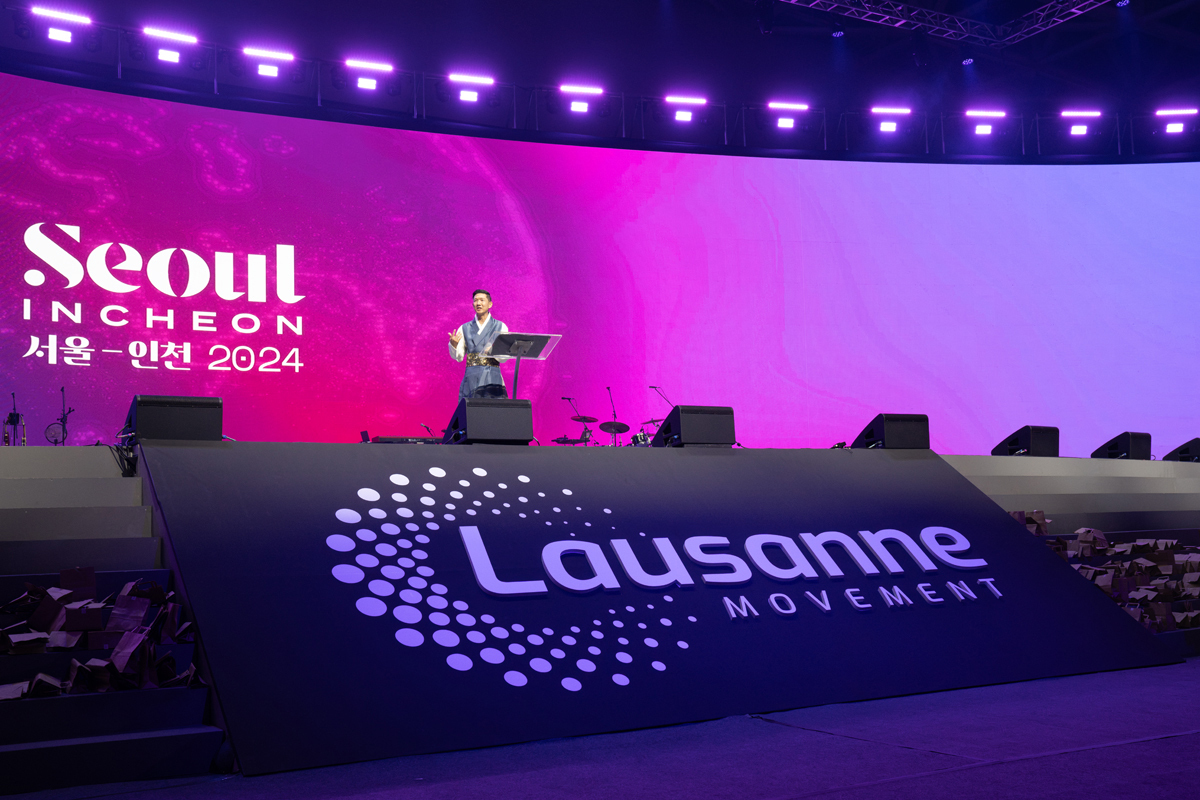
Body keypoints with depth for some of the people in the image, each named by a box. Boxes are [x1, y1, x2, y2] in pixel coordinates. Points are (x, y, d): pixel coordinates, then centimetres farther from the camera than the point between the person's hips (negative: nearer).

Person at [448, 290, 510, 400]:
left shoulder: (500, 327, 7)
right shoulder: (464, 328, 12)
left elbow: (505, 357, 1)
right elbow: (458, 357, 6)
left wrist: (493, 350, -19)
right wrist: (453, 344, -14)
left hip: (492, 378, -1)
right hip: (471, 378, 1)